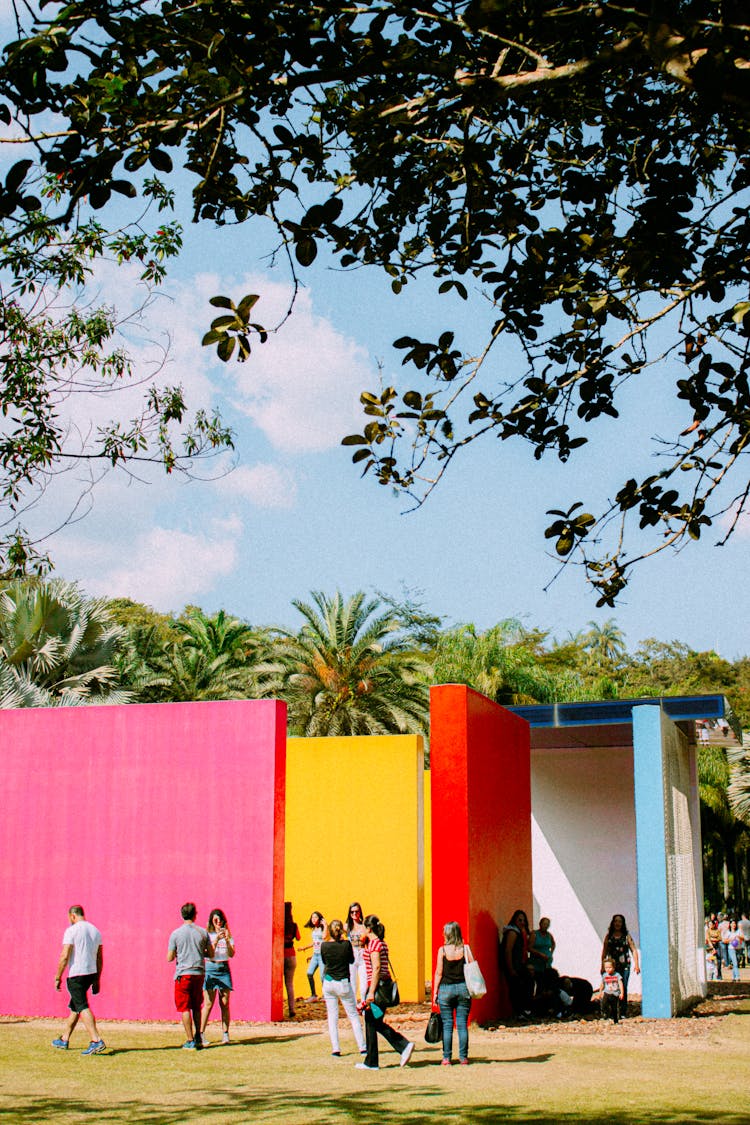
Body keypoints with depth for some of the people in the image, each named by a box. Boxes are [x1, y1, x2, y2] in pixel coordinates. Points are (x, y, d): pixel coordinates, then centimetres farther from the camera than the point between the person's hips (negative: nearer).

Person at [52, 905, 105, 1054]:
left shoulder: (71, 931, -9)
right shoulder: (95, 931, 12)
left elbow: (64, 956, -16)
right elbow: (100, 958, 13)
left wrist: (58, 977, -8)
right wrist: (97, 980, 18)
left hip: (76, 975, -8)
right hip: (91, 973, 8)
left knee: (82, 1007, -12)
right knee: (74, 1006, 20)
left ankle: (96, 1041, -23)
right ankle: (64, 1040, 29)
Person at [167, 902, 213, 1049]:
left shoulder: (176, 934, -5)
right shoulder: (203, 932, 2)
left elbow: (170, 958, -3)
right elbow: (211, 954, 6)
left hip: (183, 973, -3)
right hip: (199, 973, 3)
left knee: (184, 1008, 1)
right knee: (197, 1007, 17)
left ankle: (190, 1040, -2)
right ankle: (198, 1037, 18)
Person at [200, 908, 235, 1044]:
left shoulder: (228, 935, 11)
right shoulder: (208, 935, 3)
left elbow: (232, 954, 1)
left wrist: (227, 940, -13)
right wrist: (216, 940, -22)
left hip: (224, 969, 3)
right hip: (210, 968, -3)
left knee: (225, 1003, -1)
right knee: (208, 1003, -8)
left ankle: (225, 1034, 2)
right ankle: (201, 1033, -4)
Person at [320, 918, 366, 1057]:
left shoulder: (324, 945, -8)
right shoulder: (346, 944, -12)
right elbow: (352, 960, 4)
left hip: (328, 983, 1)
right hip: (344, 983, -1)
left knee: (332, 1017, 8)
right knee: (353, 1015, 10)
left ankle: (335, 1049, 2)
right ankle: (362, 1047, 10)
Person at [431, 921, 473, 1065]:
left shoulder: (442, 950, -6)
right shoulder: (465, 949, -1)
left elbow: (438, 973, -3)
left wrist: (435, 992, 4)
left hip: (446, 989, -2)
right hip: (463, 988, 2)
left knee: (447, 1025, 4)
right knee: (462, 1024, 6)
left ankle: (447, 1058, 5)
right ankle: (463, 1057, 6)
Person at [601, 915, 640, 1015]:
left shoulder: (627, 936, 7)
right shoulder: (608, 936, 11)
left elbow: (634, 950, 6)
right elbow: (604, 952, 11)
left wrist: (636, 964, -3)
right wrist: (603, 966, 6)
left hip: (624, 966, -1)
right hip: (612, 966, 1)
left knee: (623, 988, -4)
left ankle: (623, 1012, 2)